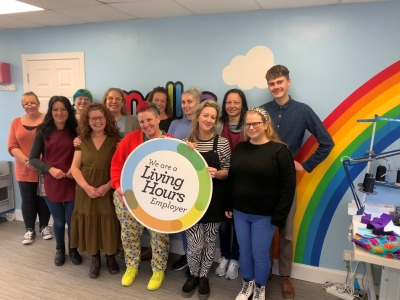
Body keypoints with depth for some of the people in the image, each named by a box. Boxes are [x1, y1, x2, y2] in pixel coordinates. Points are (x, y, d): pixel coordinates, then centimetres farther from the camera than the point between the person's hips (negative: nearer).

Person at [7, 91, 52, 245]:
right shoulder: (16, 122, 4)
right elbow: (12, 146, 0)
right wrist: (26, 160, -13)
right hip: (24, 171, 2)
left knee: (44, 199, 10)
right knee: (28, 200, 11)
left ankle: (44, 226, 29)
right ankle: (29, 229, 26)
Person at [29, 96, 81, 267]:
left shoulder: (75, 131, 0)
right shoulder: (43, 131, -3)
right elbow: (33, 159, -3)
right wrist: (50, 169, -18)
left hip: (72, 184, 0)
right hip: (51, 184, 0)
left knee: (72, 220, 9)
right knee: (58, 221, 14)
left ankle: (73, 249, 35)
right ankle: (60, 249, 40)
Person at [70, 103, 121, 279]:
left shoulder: (115, 140, -2)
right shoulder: (82, 140, 4)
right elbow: (75, 168, 1)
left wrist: (108, 186, -17)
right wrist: (86, 187, -13)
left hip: (109, 191, -2)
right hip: (86, 192, 2)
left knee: (109, 226, 6)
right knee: (90, 226, 9)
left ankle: (111, 258, 28)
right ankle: (95, 260, 28)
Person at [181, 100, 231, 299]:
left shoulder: (222, 143, -5)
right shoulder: (186, 142, 1)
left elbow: (228, 171, -1)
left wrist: (217, 173, -22)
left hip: (214, 199, 0)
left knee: (209, 242, 12)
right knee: (195, 244, 2)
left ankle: (203, 276, 35)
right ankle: (193, 275, 31)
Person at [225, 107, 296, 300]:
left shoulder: (279, 150, -11)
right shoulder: (240, 148, 5)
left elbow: (288, 185, -13)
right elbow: (231, 179, 11)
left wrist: (279, 216, -15)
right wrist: (228, 205, 10)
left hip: (264, 215, -4)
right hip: (240, 212, 4)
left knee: (260, 255, 9)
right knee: (244, 251, 17)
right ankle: (247, 284, 40)